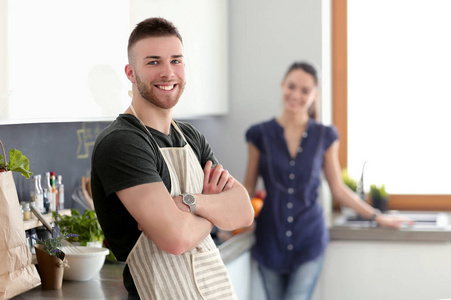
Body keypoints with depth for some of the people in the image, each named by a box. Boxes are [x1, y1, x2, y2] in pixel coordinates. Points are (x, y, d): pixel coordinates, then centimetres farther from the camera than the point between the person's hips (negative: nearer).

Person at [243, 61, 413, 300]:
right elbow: (249, 187, 6)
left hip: (308, 241, -1)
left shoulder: (325, 137, 2)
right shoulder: (260, 135, 1)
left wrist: (376, 217, 8)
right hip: (271, 241, 1)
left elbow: (338, 189, 9)